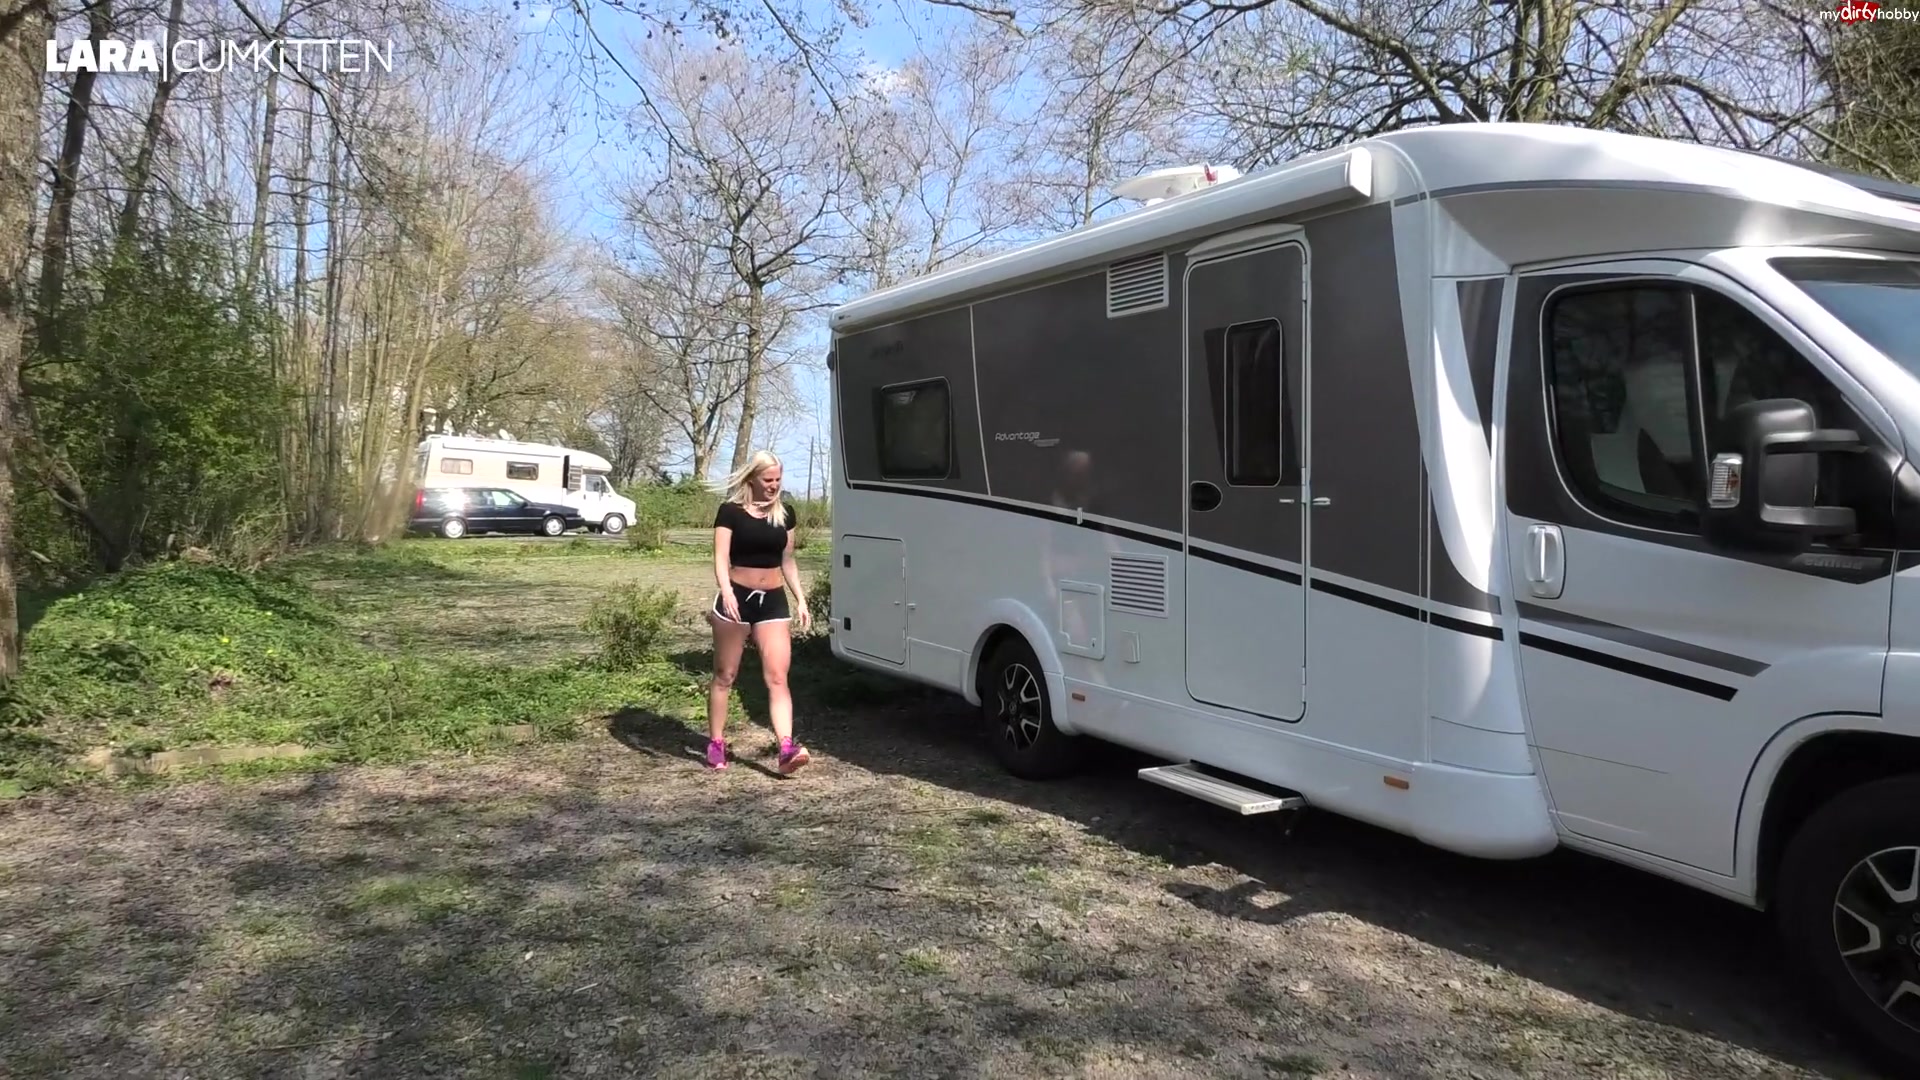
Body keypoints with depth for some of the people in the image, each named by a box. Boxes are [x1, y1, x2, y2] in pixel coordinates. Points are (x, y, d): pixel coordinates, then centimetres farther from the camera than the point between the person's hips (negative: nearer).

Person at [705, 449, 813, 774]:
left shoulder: (784, 513, 8)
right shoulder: (731, 511, -6)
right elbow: (721, 557, -13)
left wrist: (801, 600, 9)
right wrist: (726, 593, -30)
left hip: (772, 601, 3)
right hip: (737, 598, -3)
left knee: (778, 678, -6)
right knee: (725, 675, 8)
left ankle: (787, 748, -15)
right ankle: (716, 744, 19)